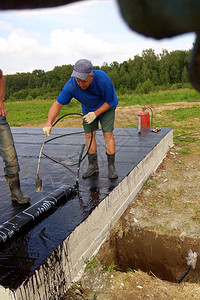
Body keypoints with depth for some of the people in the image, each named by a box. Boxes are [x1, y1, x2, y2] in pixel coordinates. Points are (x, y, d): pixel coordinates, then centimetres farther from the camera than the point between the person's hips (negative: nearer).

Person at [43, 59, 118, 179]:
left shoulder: (103, 79, -37)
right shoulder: (71, 86, -31)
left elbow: (110, 101, -23)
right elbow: (57, 104, -26)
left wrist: (95, 114, -29)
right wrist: (49, 123, -40)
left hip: (106, 107, -2)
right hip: (88, 109, 3)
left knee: (108, 134, -11)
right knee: (89, 134, -2)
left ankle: (111, 166, -2)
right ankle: (93, 166, 10)